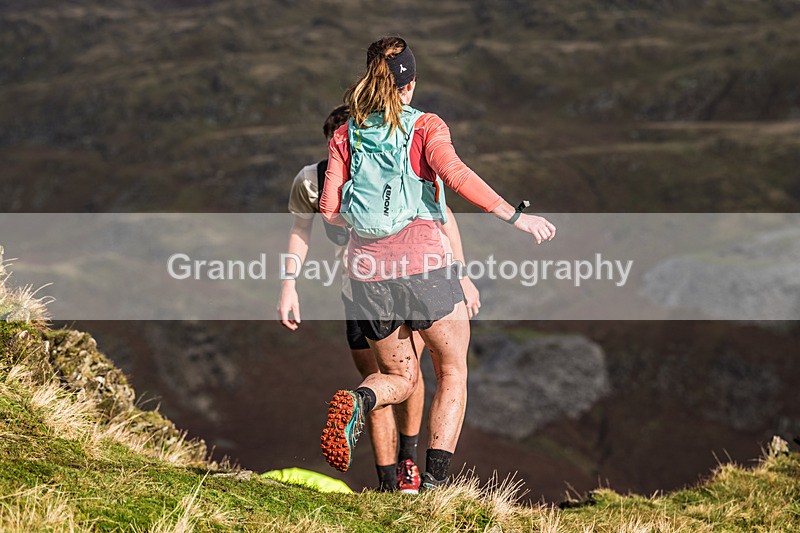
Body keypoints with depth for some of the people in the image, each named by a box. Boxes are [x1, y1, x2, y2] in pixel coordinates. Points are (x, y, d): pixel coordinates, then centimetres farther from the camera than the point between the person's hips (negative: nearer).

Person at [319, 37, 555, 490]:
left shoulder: (346, 135, 10)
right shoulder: (425, 127, 1)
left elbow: (330, 209, 4)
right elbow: (455, 173, -18)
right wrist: (515, 216, -19)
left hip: (368, 271, 4)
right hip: (422, 264, -4)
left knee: (401, 376, 20)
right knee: (453, 372, 13)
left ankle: (358, 401, -15)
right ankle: (436, 481, -1)